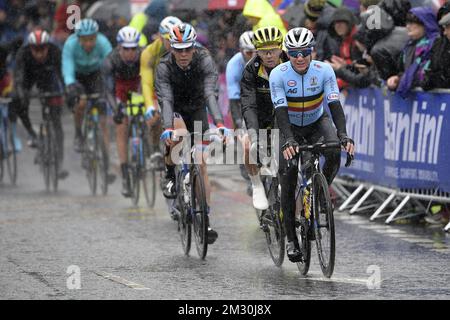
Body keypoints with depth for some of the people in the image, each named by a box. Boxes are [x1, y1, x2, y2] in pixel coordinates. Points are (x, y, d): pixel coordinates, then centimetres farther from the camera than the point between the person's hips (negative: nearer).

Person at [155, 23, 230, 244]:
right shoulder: (164, 67, -28)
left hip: (197, 110, 1)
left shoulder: (205, 61, -27)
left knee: (200, 164, -5)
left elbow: (210, 93, -38)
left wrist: (220, 123, -54)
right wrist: (168, 128, -56)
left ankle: (205, 220, -1)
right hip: (176, 111, -1)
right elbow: (165, 99, -38)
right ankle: (170, 175, -10)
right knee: (179, 135, -37)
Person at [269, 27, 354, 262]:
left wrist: (343, 136, -42)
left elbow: (335, 105, -27)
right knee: (288, 179, -11)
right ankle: (291, 238, -2)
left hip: (317, 122, 1)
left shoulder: (324, 71, -21)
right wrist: (288, 142, -47)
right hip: (291, 127, -1)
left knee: (334, 153, -31)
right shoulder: (278, 75, -24)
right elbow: (281, 111, -31)